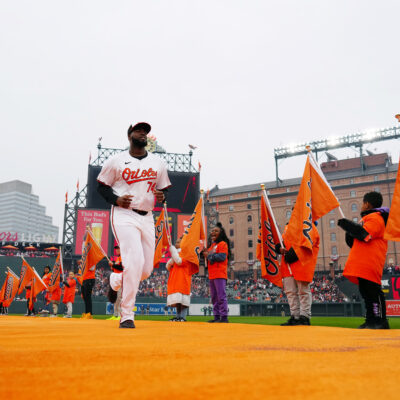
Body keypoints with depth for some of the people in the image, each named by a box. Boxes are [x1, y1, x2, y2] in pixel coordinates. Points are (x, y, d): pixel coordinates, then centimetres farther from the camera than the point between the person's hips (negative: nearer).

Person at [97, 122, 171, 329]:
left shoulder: (159, 163, 13)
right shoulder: (116, 161, 3)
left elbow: (163, 188, 20)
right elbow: (102, 185, 8)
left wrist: (162, 196, -3)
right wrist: (116, 199, -11)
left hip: (146, 217, 5)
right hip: (123, 215, -5)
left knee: (146, 269, 2)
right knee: (134, 261, -20)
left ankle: (116, 281, 36)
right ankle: (126, 316, -9)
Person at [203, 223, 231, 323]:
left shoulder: (223, 244, -4)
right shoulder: (212, 245, 23)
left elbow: (222, 257, -17)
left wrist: (209, 255, -9)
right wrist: (205, 254, 8)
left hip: (220, 274, -9)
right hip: (212, 275, 9)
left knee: (221, 296, -9)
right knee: (214, 297, 10)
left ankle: (224, 317, -7)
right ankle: (216, 316, 15)